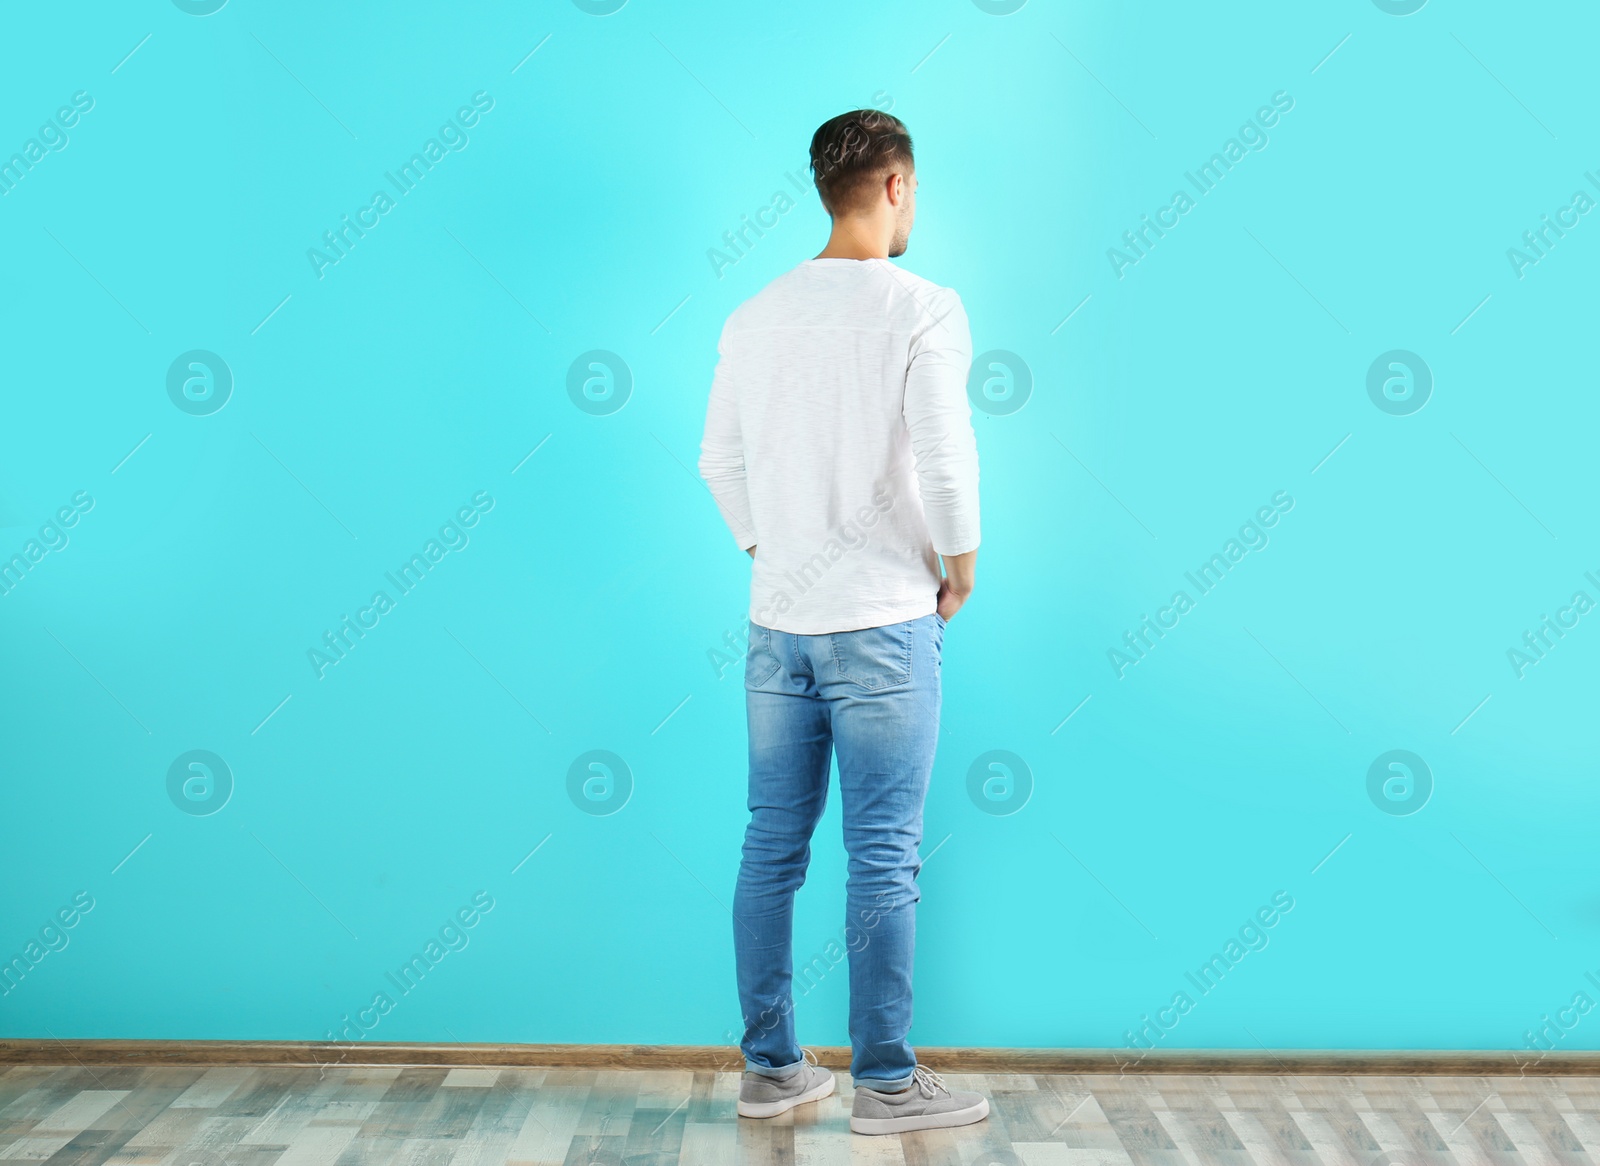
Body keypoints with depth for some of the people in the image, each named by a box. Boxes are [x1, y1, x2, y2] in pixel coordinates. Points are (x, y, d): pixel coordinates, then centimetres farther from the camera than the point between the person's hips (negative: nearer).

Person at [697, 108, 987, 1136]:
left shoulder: (756, 317, 8)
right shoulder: (923, 309, -9)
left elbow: (720, 462, 12)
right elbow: (945, 460, -15)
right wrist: (962, 566, 0)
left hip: (778, 621, 6)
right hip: (884, 623, -5)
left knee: (773, 848, 11)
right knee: (884, 858, 2)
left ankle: (770, 1068, 20)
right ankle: (886, 1081, 11)